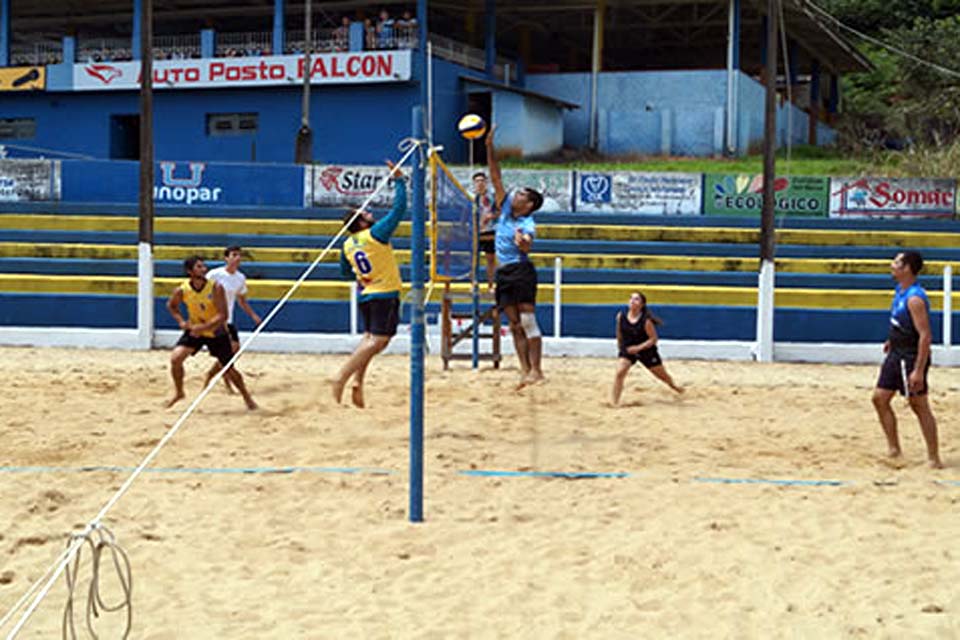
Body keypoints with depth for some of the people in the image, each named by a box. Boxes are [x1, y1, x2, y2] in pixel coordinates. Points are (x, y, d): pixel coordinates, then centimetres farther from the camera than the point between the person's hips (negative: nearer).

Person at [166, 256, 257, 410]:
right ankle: (178, 392, 6)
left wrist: (203, 327, -34)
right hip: (194, 330, 2)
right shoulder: (182, 290, -16)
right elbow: (171, 305, 6)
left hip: (216, 332, -2)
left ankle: (246, 396, 29)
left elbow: (223, 315, -26)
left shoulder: (216, 288, -24)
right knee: (176, 358, -17)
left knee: (228, 369, 4)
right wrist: (180, 321, -10)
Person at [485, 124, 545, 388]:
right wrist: (490, 147, 2)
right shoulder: (505, 208, 9)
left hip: (521, 271, -7)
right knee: (515, 325, 4)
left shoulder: (528, 224, -9)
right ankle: (525, 371, 4)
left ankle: (536, 369, -11)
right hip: (503, 273, 7)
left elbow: (526, 247, -28)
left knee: (528, 321, -11)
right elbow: (496, 177, 7)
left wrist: (523, 242, -51)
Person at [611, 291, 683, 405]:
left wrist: (638, 348, -27)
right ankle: (615, 403, -16)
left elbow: (654, 339, -18)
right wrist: (620, 347, 13)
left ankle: (674, 386, 50)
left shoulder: (646, 320, -24)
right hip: (627, 350, 2)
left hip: (646, 350, -2)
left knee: (662, 375, 17)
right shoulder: (621, 316, -12)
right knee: (619, 373, -22)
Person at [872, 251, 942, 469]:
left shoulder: (915, 298, -24)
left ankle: (934, 458, 8)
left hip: (911, 357, -9)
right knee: (880, 398, 9)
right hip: (896, 354, 9)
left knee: (919, 406, -1)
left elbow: (925, 336, -26)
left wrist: (919, 371, -28)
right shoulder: (900, 290, 6)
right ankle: (894, 449, 17)